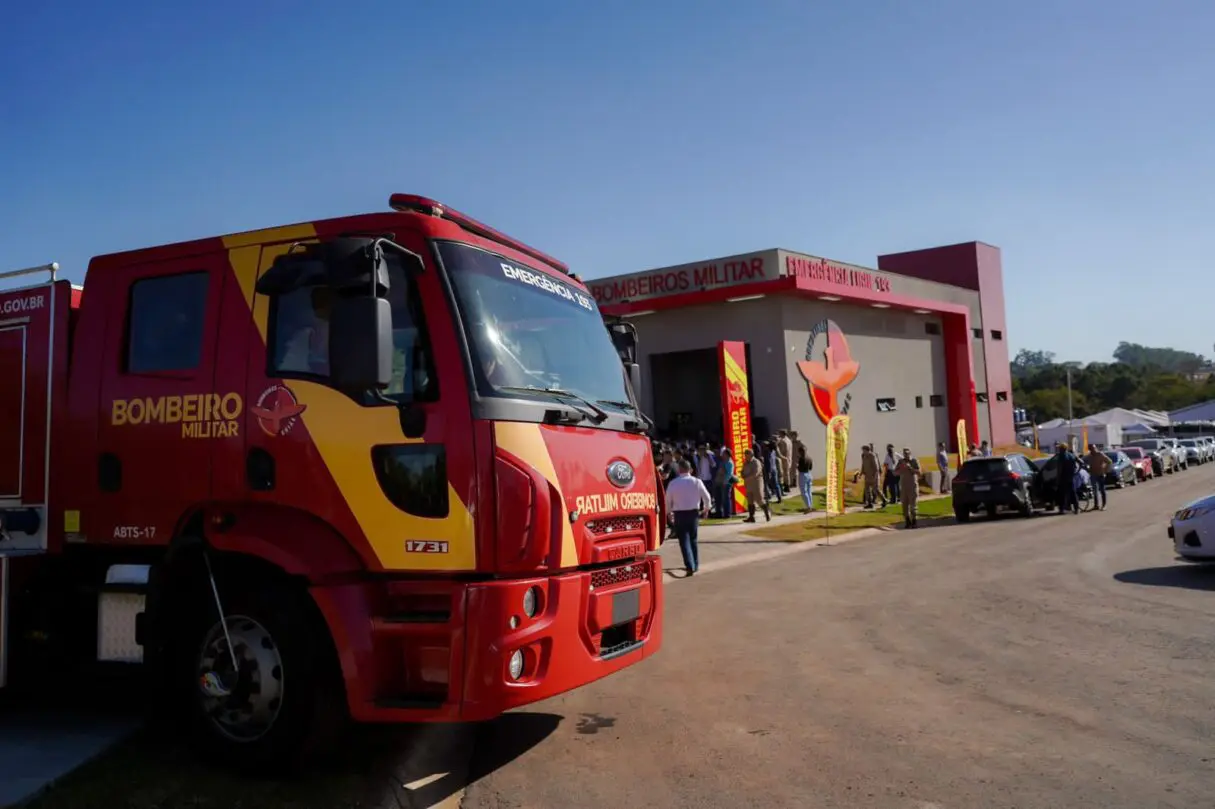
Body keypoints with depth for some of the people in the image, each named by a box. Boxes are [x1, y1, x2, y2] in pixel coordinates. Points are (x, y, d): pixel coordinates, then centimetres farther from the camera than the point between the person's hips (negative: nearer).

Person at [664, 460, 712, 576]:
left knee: (684, 541, -1)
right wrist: (706, 508, 20)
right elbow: (707, 497, 0)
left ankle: (690, 567, -14)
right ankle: (695, 565, 26)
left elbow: (668, 500, 0)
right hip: (694, 513, 2)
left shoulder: (673, 483, -8)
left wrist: (668, 512, 18)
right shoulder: (697, 482, -4)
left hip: (679, 514, -2)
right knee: (693, 539, 18)